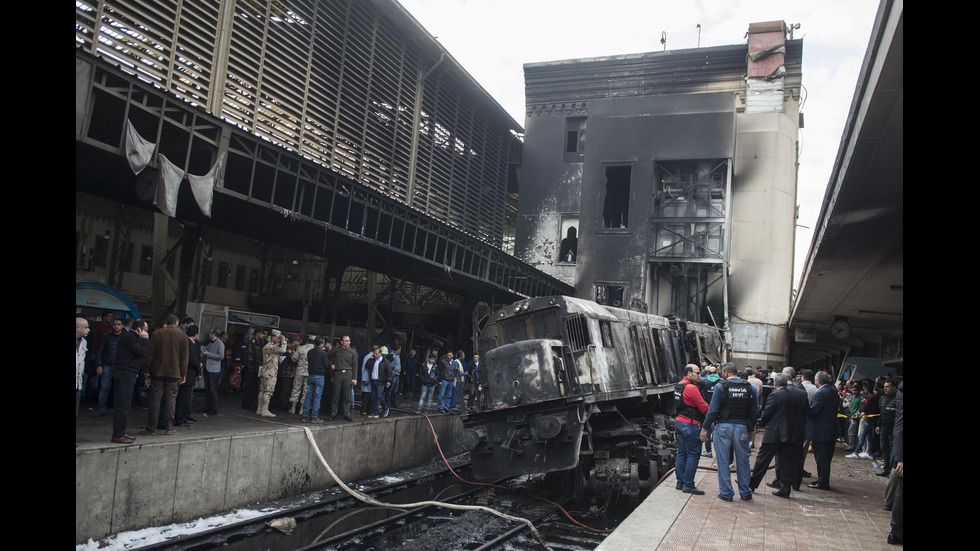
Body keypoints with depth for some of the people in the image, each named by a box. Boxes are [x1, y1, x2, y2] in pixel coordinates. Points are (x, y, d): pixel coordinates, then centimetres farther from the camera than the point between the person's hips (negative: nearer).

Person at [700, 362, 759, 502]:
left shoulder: (721, 387, -6)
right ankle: (745, 493, 21)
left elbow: (713, 410, -9)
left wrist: (704, 428, -4)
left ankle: (726, 493, 10)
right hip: (742, 428, 3)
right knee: (743, 461, 13)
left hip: (724, 427, -3)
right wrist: (750, 428, 18)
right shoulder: (750, 388, 5)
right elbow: (755, 412, 7)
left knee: (723, 461, 5)